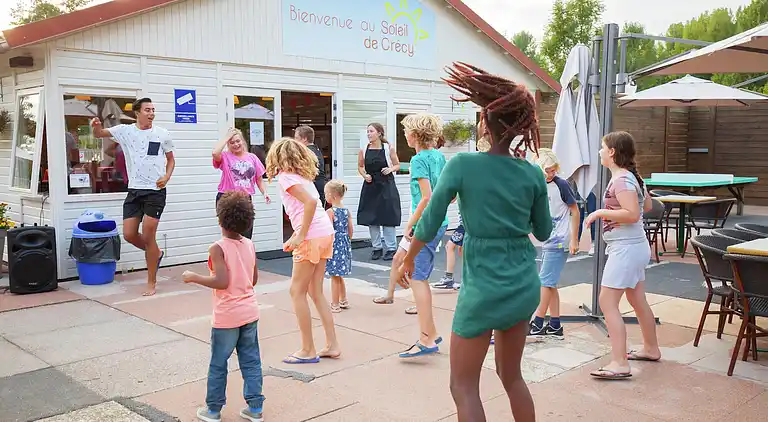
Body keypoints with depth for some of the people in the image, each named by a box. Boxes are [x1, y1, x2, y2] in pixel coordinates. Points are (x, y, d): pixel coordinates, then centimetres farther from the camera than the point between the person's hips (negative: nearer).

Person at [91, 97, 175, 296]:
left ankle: (151, 282, 9)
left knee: (148, 236, -4)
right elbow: (99, 134, 1)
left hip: (155, 191, -3)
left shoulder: (162, 134, 2)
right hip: (134, 190, 3)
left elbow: (171, 159, 12)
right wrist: (96, 126, -23)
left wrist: (167, 176, -7)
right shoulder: (125, 130, 4)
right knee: (129, 234, 2)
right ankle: (156, 254, 33)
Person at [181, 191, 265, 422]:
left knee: (218, 364, 10)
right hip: (250, 312, 5)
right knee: (251, 361, 12)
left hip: (227, 316, -5)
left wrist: (193, 277, -12)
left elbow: (222, 282, -23)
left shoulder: (218, 248, -16)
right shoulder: (249, 245, 2)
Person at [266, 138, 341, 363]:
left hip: (312, 236, -8)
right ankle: (332, 345, 18)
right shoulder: (302, 175, 18)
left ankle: (308, 350, 9)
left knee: (297, 292, 3)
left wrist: (300, 236, -16)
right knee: (316, 292, 15)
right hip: (325, 233, 8)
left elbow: (310, 202, -20)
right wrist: (297, 237, 16)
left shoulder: (285, 177, -6)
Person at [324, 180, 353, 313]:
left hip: (334, 245, -7)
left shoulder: (330, 212, -16)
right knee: (339, 276, 20)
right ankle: (344, 301, 29)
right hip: (345, 245, 7)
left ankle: (335, 305, 8)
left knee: (334, 277, 1)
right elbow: (350, 230, 7)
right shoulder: (347, 211, 4)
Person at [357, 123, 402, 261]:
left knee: (388, 218, -1)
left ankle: (391, 248, 10)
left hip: (386, 186, -3)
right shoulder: (363, 151, 2)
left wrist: (390, 169, -14)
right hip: (370, 187, 3)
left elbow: (397, 165, 6)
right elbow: (360, 167, 15)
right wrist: (364, 175, -4)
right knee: (371, 218, 6)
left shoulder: (388, 148, -3)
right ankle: (377, 247, 18)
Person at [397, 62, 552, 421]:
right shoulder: (532, 174, -2)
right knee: (511, 375, 24)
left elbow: (430, 224, -10)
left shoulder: (462, 165, -13)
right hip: (524, 286, 5)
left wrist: (409, 259, 8)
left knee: (463, 387, 9)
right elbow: (543, 232, 11)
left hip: (484, 289, -5)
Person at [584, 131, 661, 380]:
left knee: (607, 303, -9)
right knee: (638, 301, 22)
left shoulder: (621, 180, -19)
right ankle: (651, 349, 38)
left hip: (625, 248, -10)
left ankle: (619, 364, -10)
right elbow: (648, 205, 21)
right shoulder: (632, 176, 10)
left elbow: (632, 214, -28)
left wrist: (600, 212, -20)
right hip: (635, 246, 10)